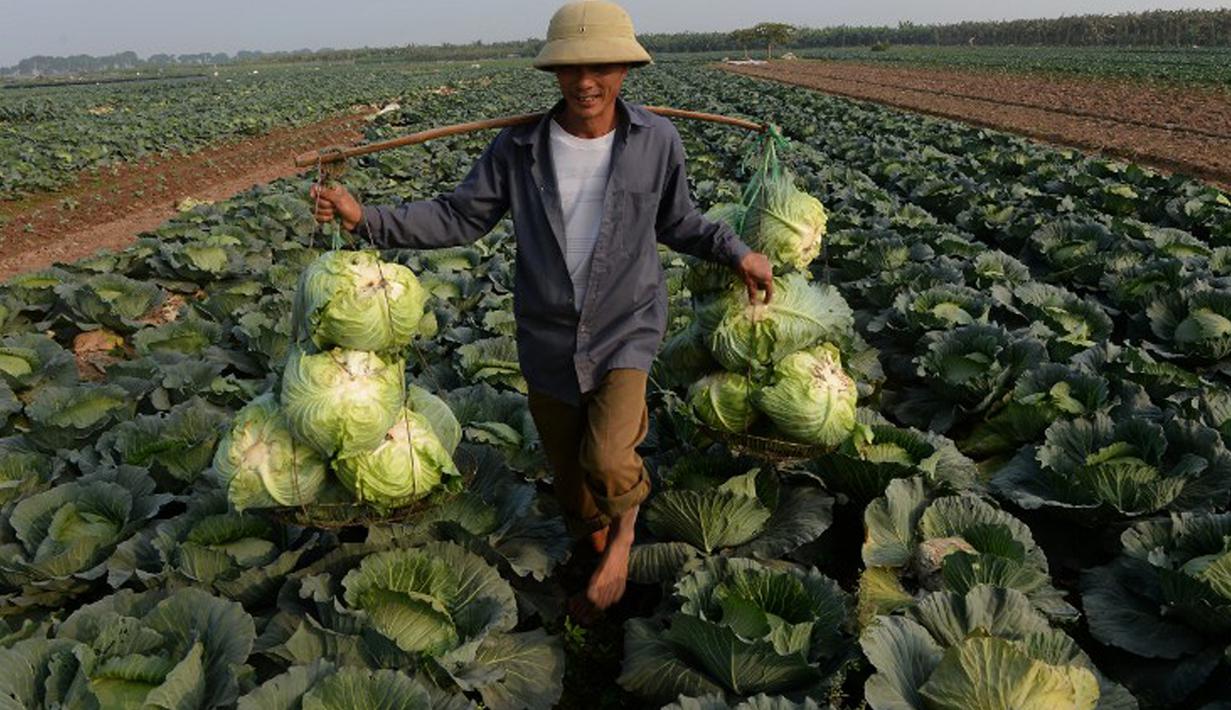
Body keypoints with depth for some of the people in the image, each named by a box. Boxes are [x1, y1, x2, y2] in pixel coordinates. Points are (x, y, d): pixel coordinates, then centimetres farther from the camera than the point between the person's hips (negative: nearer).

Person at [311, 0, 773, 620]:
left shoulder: (656, 141, -7)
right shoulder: (518, 149, -7)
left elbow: (674, 221, 8)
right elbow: (459, 217, -2)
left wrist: (737, 252, -4)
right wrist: (365, 219, -11)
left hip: (626, 329, -2)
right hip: (549, 338, 2)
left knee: (607, 461, -23)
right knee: (568, 471, 15)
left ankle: (625, 525, 14)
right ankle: (597, 547, 46)